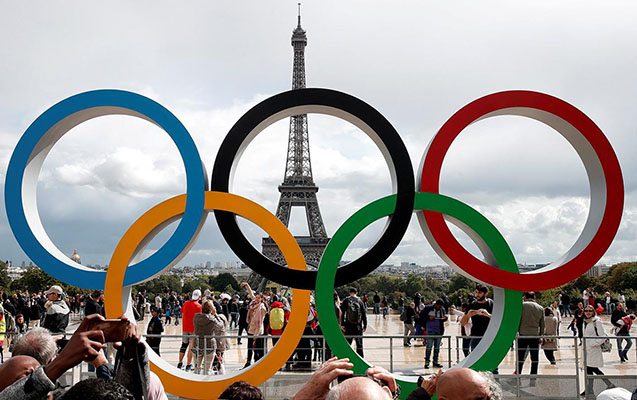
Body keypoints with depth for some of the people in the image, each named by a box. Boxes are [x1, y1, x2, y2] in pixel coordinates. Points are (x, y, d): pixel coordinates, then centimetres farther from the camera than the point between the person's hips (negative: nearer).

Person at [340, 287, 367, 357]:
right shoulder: (360, 301, 2)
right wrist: (365, 325, 9)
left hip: (348, 325, 0)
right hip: (358, 326, 1)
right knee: (359, 345, 7)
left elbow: (342, 313, -4)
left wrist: (342, 324, -2)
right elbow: (364, 314, 3)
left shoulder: (346, 300, 0)